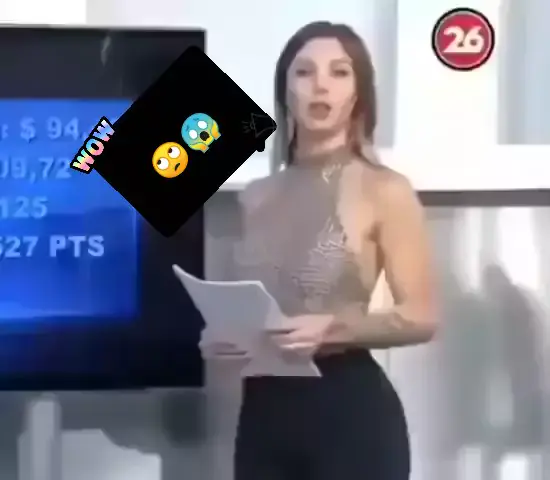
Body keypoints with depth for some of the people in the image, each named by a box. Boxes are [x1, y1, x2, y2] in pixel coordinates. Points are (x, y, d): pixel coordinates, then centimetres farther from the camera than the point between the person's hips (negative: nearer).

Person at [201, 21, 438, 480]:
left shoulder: (384, 191, -4)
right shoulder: (258, 196, 10)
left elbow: (421, 316, -7)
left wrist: (335, 329, -22)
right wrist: (221, 337, -2)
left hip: (351, 414, -5)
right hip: (264, 414, 5)